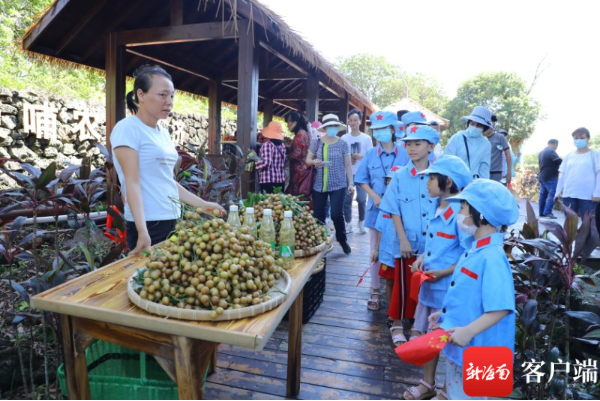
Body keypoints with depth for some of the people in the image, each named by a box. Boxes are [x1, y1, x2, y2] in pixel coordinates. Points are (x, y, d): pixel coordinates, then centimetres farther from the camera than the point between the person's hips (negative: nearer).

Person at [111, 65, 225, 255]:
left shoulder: (163, 133, 13)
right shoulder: (127, 129, -9)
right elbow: (132, 182, -17)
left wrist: (203, 204, 16)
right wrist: (142, 231, -26)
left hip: (171, 221, 8)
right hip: (148, 224, -7)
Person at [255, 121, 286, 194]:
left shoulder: (267, 144, -10)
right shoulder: (282, 145, 9)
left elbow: (266, 162, -18)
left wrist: (254, 164, -6)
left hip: (268, 180, -6)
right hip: (281, 180, 7)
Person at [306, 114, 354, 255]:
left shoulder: (342, 144, 0)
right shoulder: (316, 143, 2)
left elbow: (348, 164, 4)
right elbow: (307, 160, 9)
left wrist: (351, 182, 0)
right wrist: (314, 162, -14)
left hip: (338, 185, -1)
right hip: (319, 185, 2)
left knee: (336, 214, -7)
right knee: (318, 215, 4)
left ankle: (342, 240, 18)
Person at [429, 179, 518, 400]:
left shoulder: (492, 257, -25)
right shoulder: (475, 250, 4)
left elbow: (501, 307, -29)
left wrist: (469, 331, -33)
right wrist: (444, 315, 13)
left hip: (473, 348, -9)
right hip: (458, 342, 9)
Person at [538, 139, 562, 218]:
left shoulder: (541, 152, 19)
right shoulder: (551, 151, -12)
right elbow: (559, 161, -18)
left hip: (542, 176, 10)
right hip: (550, 177, -10)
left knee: (543, 194, 9)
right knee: (552, 194, -10)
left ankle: (542, 213, 11)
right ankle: (547, 212, -16)